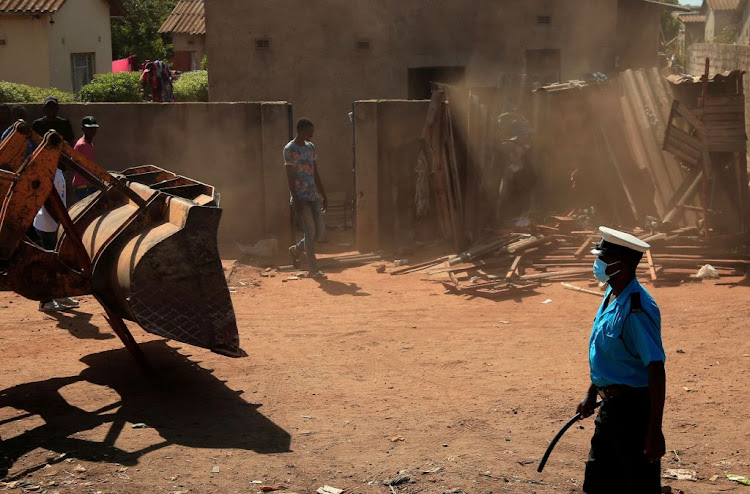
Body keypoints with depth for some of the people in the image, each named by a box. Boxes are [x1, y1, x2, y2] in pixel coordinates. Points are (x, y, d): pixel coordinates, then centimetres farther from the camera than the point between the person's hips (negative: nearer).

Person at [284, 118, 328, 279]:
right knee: (310, 232, -8)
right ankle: (313, 269, 0)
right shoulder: (289, 149, -9)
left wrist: (323, 195, 14)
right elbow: (290, 176, -12)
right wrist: (296, 200, -17)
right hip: (300, 197, -7)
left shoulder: (311, 147, 13)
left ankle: (295, 250, 32)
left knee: (316, 232, 7)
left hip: (313, 196, 7)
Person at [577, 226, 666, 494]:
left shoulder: (638, 310, -24)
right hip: (610, 406, 10)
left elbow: (656, 371, -24)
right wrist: (591, 395, 23)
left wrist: (655, 431, -24)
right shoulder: (611, 296, 6)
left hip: (633, 410, -9)